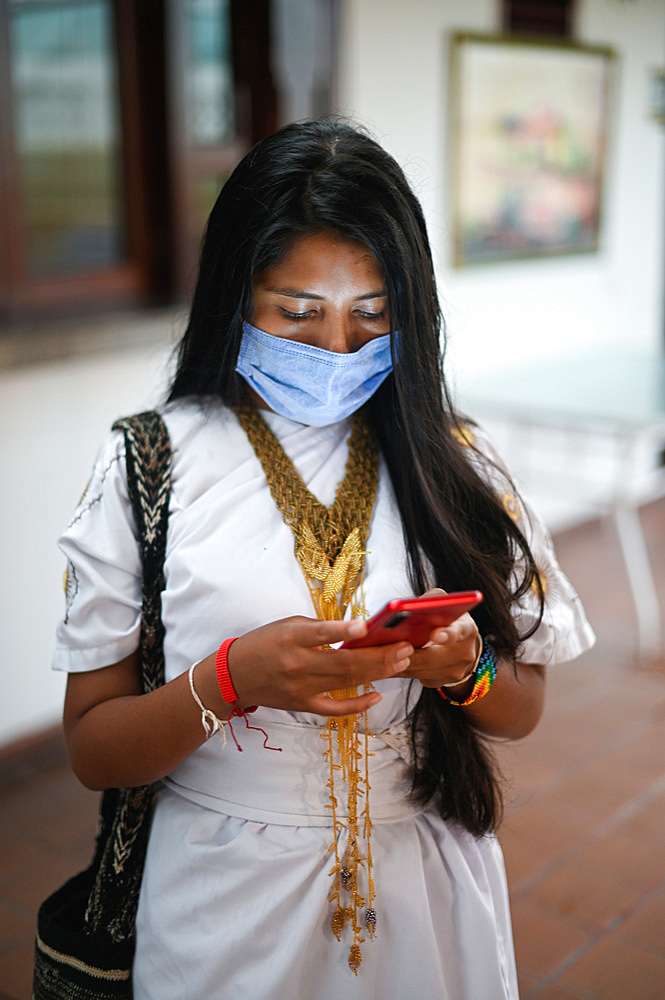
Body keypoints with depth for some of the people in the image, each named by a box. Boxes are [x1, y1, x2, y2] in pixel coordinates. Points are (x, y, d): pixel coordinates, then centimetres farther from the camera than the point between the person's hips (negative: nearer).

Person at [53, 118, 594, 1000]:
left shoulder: (452, 462, -3)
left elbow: (522, 709, 4)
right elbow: (94, 751, -8)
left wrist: (466, 667, -17)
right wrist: (231, 680, -25)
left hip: (429, 893, 2)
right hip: (230, 904, -2)